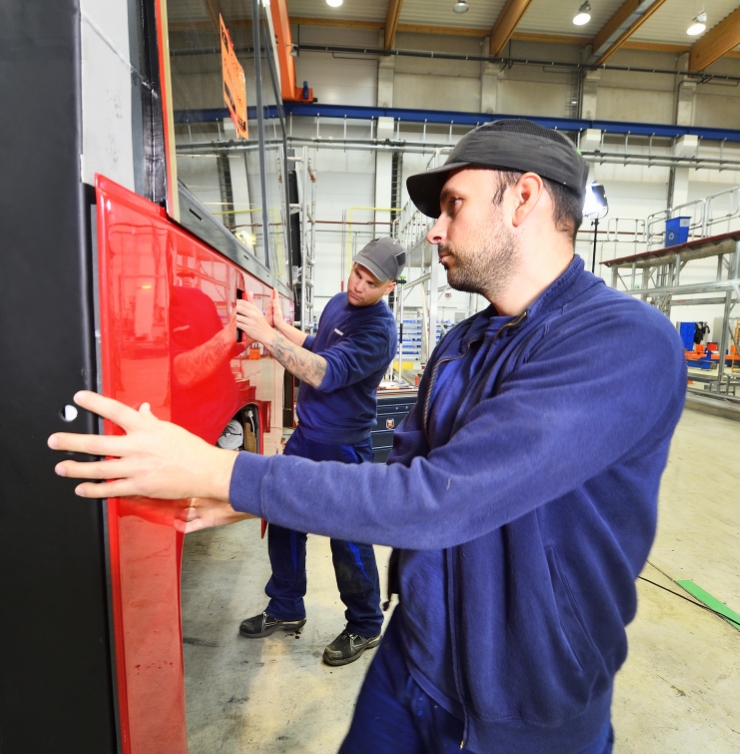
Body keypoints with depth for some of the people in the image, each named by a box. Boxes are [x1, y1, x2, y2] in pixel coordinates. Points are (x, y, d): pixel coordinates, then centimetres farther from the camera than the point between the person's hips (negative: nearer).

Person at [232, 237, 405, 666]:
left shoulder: (379, 331, -21)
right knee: (283, 521, 17)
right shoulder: (338, 304, 6)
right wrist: (284, 327, 6)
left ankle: (366, 628, 29)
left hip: (344, 450, -8)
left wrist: (267, 335, -37)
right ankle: (286, 609, 38)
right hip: (306, 437, 9)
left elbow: (325, 374, -32)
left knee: (349, 541, 5)